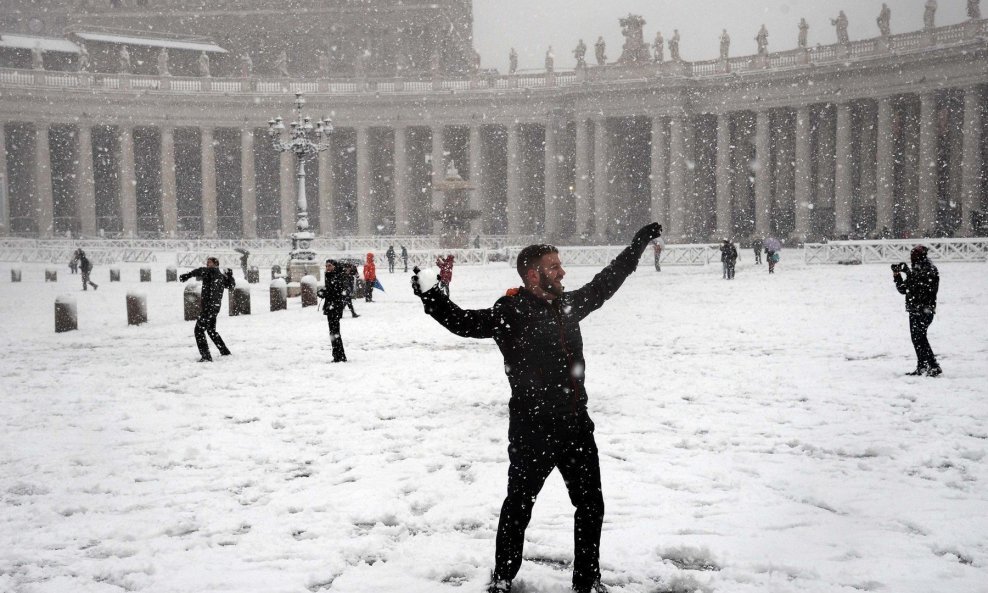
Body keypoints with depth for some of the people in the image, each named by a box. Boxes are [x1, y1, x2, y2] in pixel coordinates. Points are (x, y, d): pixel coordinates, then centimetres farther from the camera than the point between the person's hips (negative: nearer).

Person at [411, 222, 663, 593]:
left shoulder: (568, 304, 8)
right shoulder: (510, 312, -12)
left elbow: (604, 283, 22)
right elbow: (465, 322, -22)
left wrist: (639, 244, 28)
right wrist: (429, 297, -37)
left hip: (576, 426, 6)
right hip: (532, 430, -6)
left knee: (591, 505, 13)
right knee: (520, 504, 9)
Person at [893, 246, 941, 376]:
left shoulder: (930, 270, -7)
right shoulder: (915, 271, 16)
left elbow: (920, 283, -24)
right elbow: (903, 289, 16)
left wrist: (907, 271, -23)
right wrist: (897, 275, 4)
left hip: (924, 311, -8)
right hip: (914, 311, 8)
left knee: (919, 338, -13)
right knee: (916, 338, 9)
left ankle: (933, 366, -11)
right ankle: (922, 367, 15)